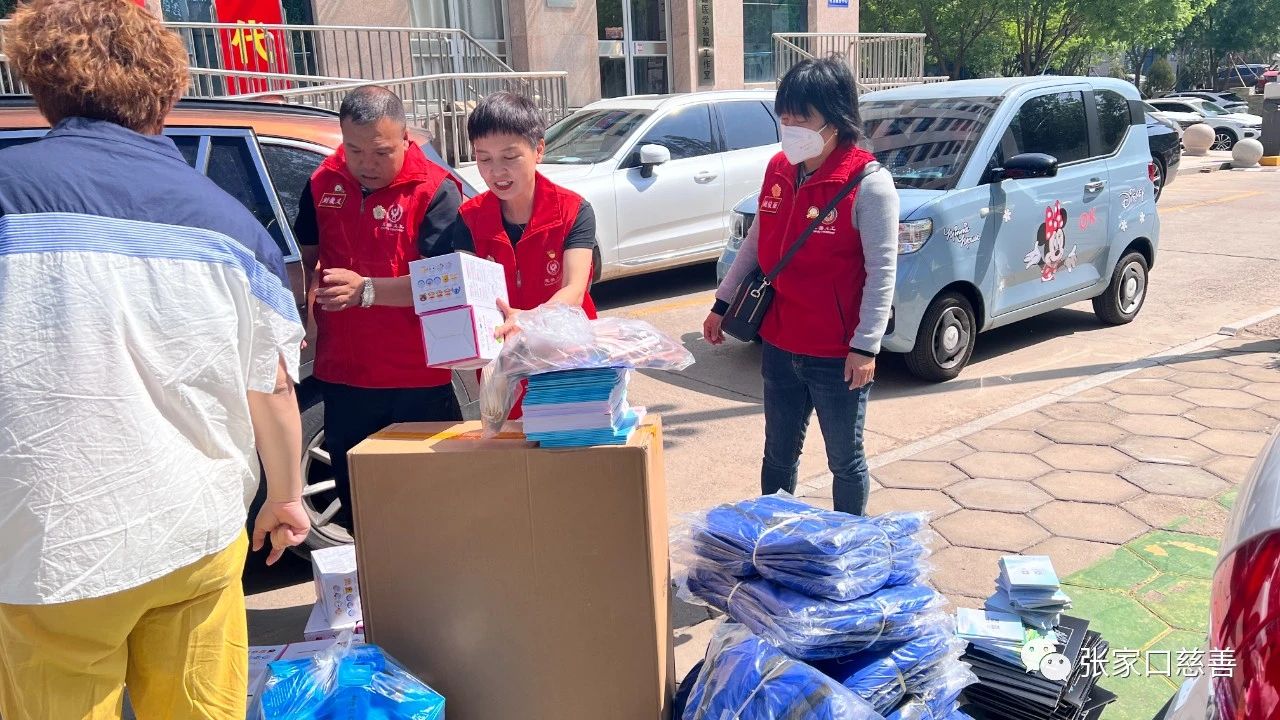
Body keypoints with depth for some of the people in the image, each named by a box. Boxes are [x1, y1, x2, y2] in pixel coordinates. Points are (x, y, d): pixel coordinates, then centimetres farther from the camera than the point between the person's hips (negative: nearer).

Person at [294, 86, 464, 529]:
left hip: (418, 380, -5)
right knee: (354, 505, 17)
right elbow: (305, 256, 19)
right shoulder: (323, 184, 4)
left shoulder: (436, 191, -12)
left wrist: (366, 290, -32)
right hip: (342, 375, 5)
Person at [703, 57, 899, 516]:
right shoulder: (778, 170, 4)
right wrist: (722, 303, 15)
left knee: (845, 460, 12)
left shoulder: (868, 184, -16)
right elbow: (754, 244, 14)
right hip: (779, 346, 6)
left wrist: (866, 345, -18)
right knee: (778, 455, 20)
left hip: (838, 356, -6)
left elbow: (882, 271, -16)